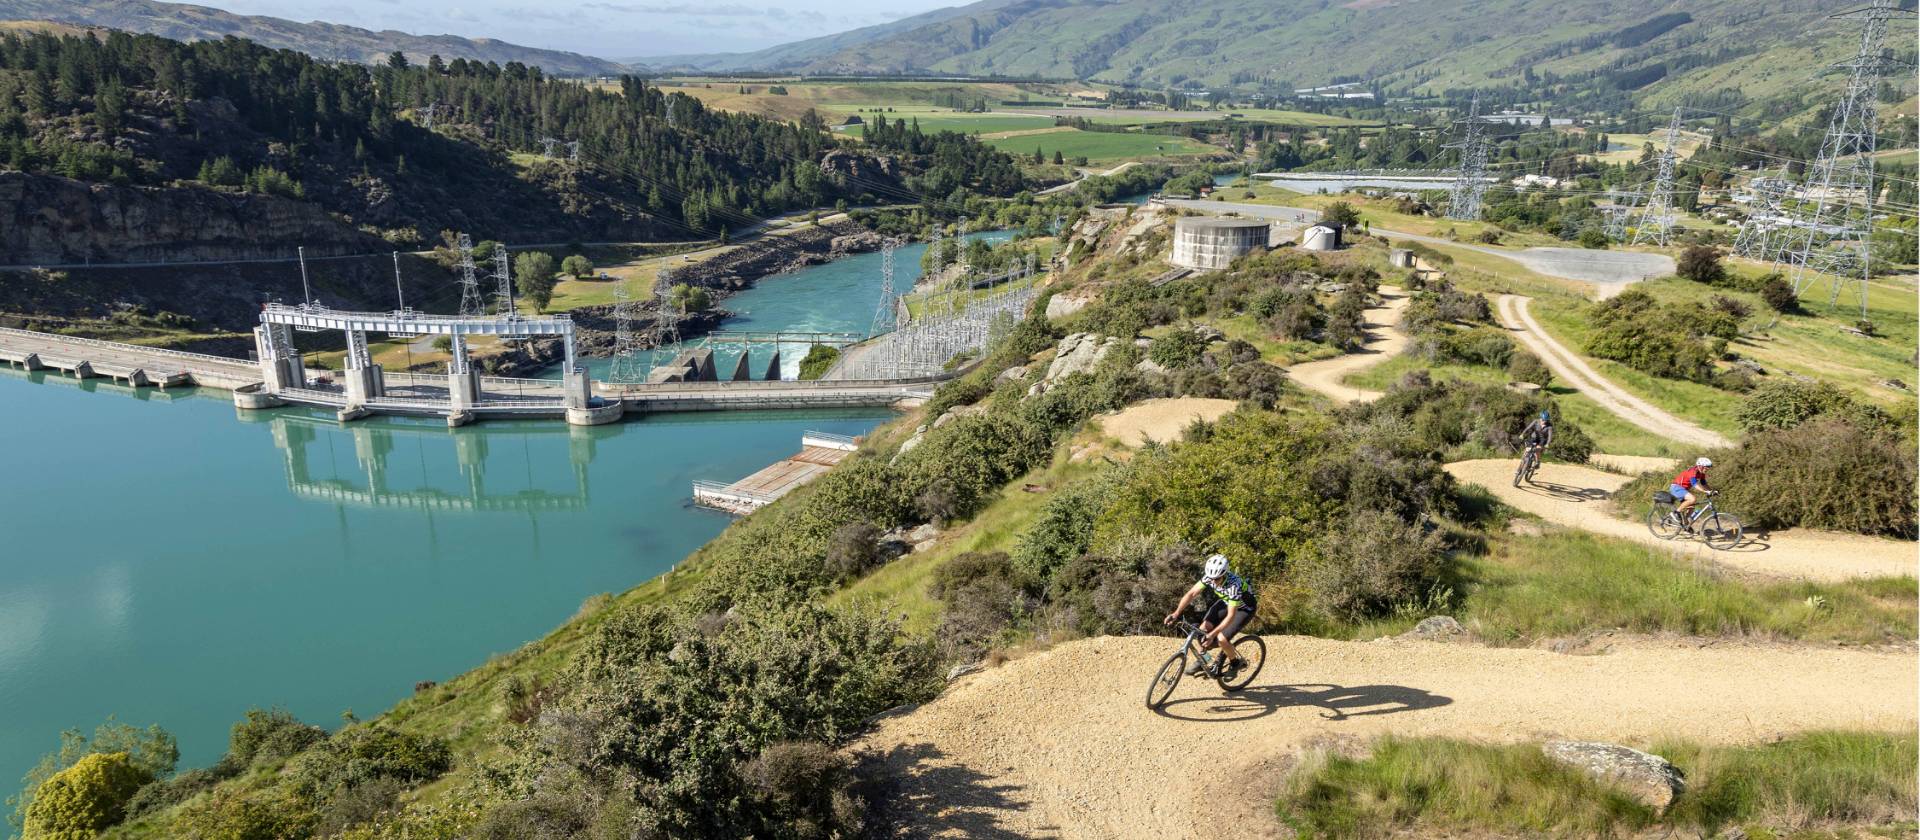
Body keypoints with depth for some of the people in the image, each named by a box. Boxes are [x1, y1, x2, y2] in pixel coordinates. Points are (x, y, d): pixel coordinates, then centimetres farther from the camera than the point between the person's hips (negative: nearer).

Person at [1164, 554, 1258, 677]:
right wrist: (1176, 613, -33)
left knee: (1221, 639, -20)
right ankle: (1201, 661, 8)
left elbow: (1231, 615, -38)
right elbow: (1191, 593, -21)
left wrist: (1213, 634, -44)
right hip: (1226, 602, 6)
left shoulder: (1234, 585, -40)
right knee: (1204, 628, -13)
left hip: (1244, 608, -6)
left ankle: (1235, 663, 8)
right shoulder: (1209, 576, -23)